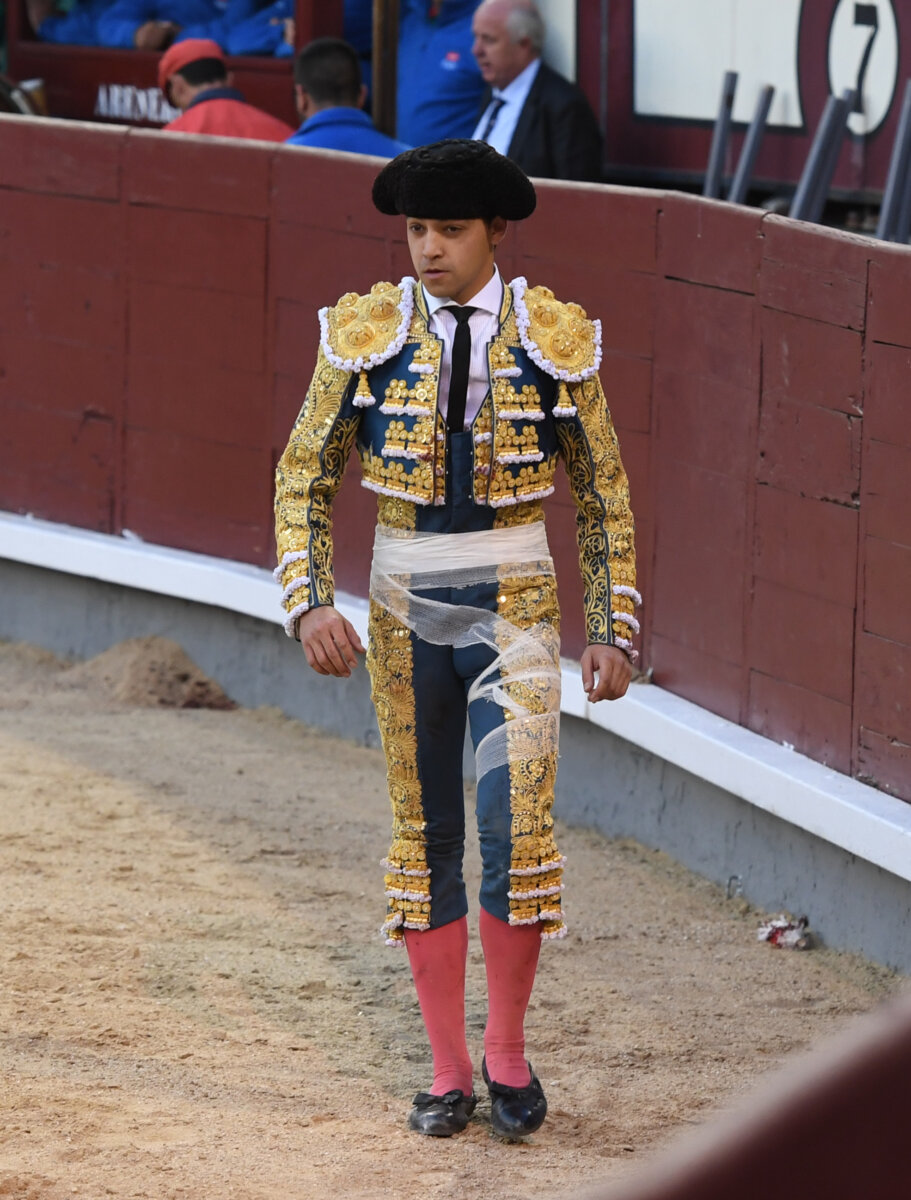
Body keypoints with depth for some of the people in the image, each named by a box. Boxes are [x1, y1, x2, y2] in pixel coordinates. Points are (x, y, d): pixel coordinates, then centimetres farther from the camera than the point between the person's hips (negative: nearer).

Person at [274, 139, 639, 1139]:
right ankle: (448, 1070, 15)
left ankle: (507, 1047, 2)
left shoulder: (555, 338, -4)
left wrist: (612, 631, 2)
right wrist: (309, 603, -10)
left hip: (515, 604, -1)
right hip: (403, 605, 2)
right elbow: (303, 477, 3)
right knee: (424, 833, 5)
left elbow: (603, 493, 5)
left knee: (517, 822, -15)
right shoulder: (366, 333, -2)